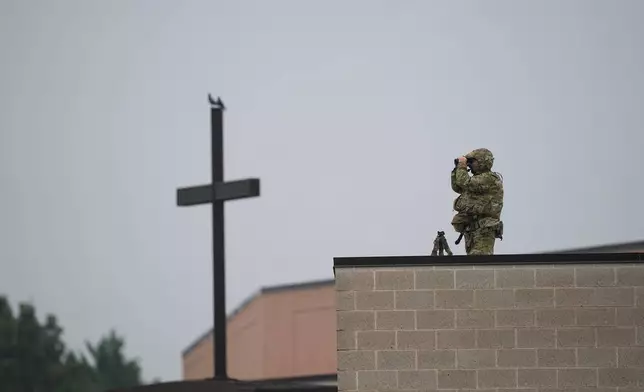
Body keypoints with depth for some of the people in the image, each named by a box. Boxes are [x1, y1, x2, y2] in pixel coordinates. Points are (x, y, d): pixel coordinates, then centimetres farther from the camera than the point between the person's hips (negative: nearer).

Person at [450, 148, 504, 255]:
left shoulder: (490, 178, -9)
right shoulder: (478, 179, 22)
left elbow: (465, 183, -19)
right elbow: (457, 187, 24)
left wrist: (462, 166, -5)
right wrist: (457, 169, 14)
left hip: (483, 229, -10)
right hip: (471, 229, 10)